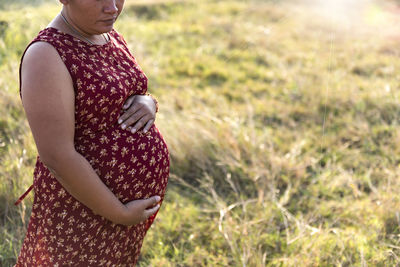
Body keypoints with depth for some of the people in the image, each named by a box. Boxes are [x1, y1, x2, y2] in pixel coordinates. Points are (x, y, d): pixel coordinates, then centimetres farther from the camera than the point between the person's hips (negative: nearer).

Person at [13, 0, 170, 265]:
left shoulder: (109, 37, 3)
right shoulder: (47, 55, -22)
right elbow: (57, 156, -25)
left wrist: (148, 104, -12)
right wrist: (119, 214, -19)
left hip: (133, 188, 8)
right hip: (88, 204, -8)